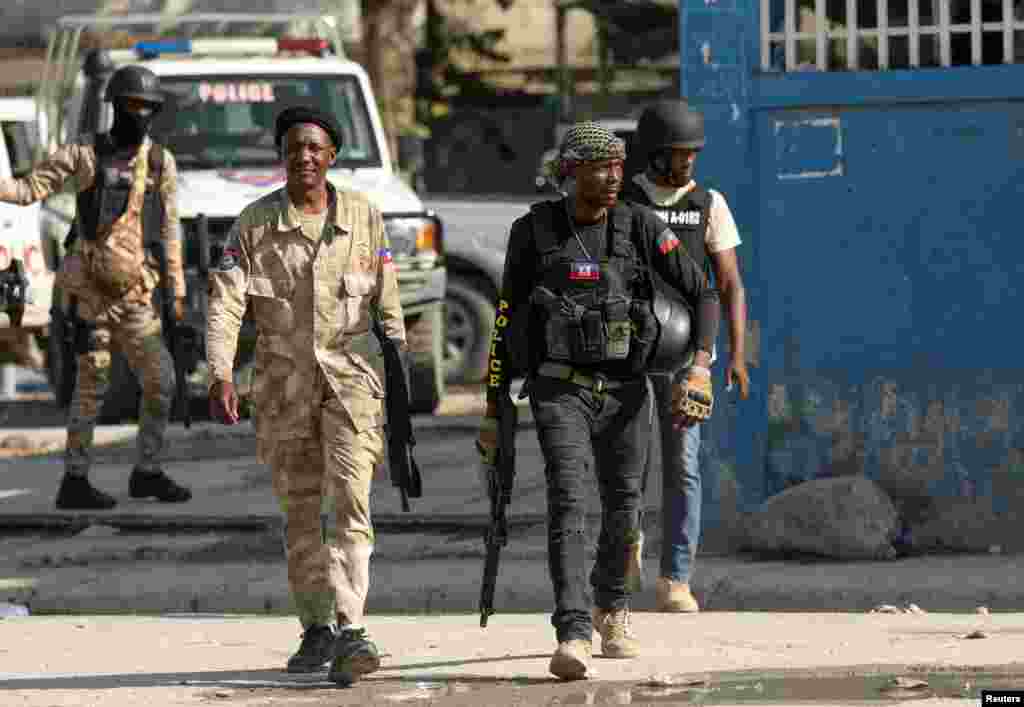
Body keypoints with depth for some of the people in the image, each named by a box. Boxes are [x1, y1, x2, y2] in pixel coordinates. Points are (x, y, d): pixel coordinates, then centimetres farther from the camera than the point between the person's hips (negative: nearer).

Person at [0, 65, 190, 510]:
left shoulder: (160, 161, 9)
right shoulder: (85, 153, -1)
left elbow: (169, 227, 11)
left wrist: (177, 288, 8)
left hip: (135, 293, 4)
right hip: (92, 289, -4)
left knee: (160, 380, 1)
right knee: (92, 384, -4)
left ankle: (147, 472, 15)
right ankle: (75, 481, 3)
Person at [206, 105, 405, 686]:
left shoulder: (363, 216, 3)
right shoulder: (255, 223, 0)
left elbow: (387, 302, 9)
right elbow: (225, 300, -9)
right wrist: (220, 374, -22)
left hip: (352, 375, -1)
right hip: (284, 381, 1)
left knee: (350, 501, -15)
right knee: (301, 512, 9)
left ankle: (349, 631, -24)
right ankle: (316, 630, 22)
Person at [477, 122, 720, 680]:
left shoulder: (641, 229, -3)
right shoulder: (534, 232, -4)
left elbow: (704, 295, -1)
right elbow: (507, 321, 4)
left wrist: (700, 367, -17)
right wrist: (493, 411, 4)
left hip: (626, 389, 2)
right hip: (560, 388, -2)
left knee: (623, 504, 14)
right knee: (568, 502, -19)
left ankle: (612, 612, 42)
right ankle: (574, 636, -29)